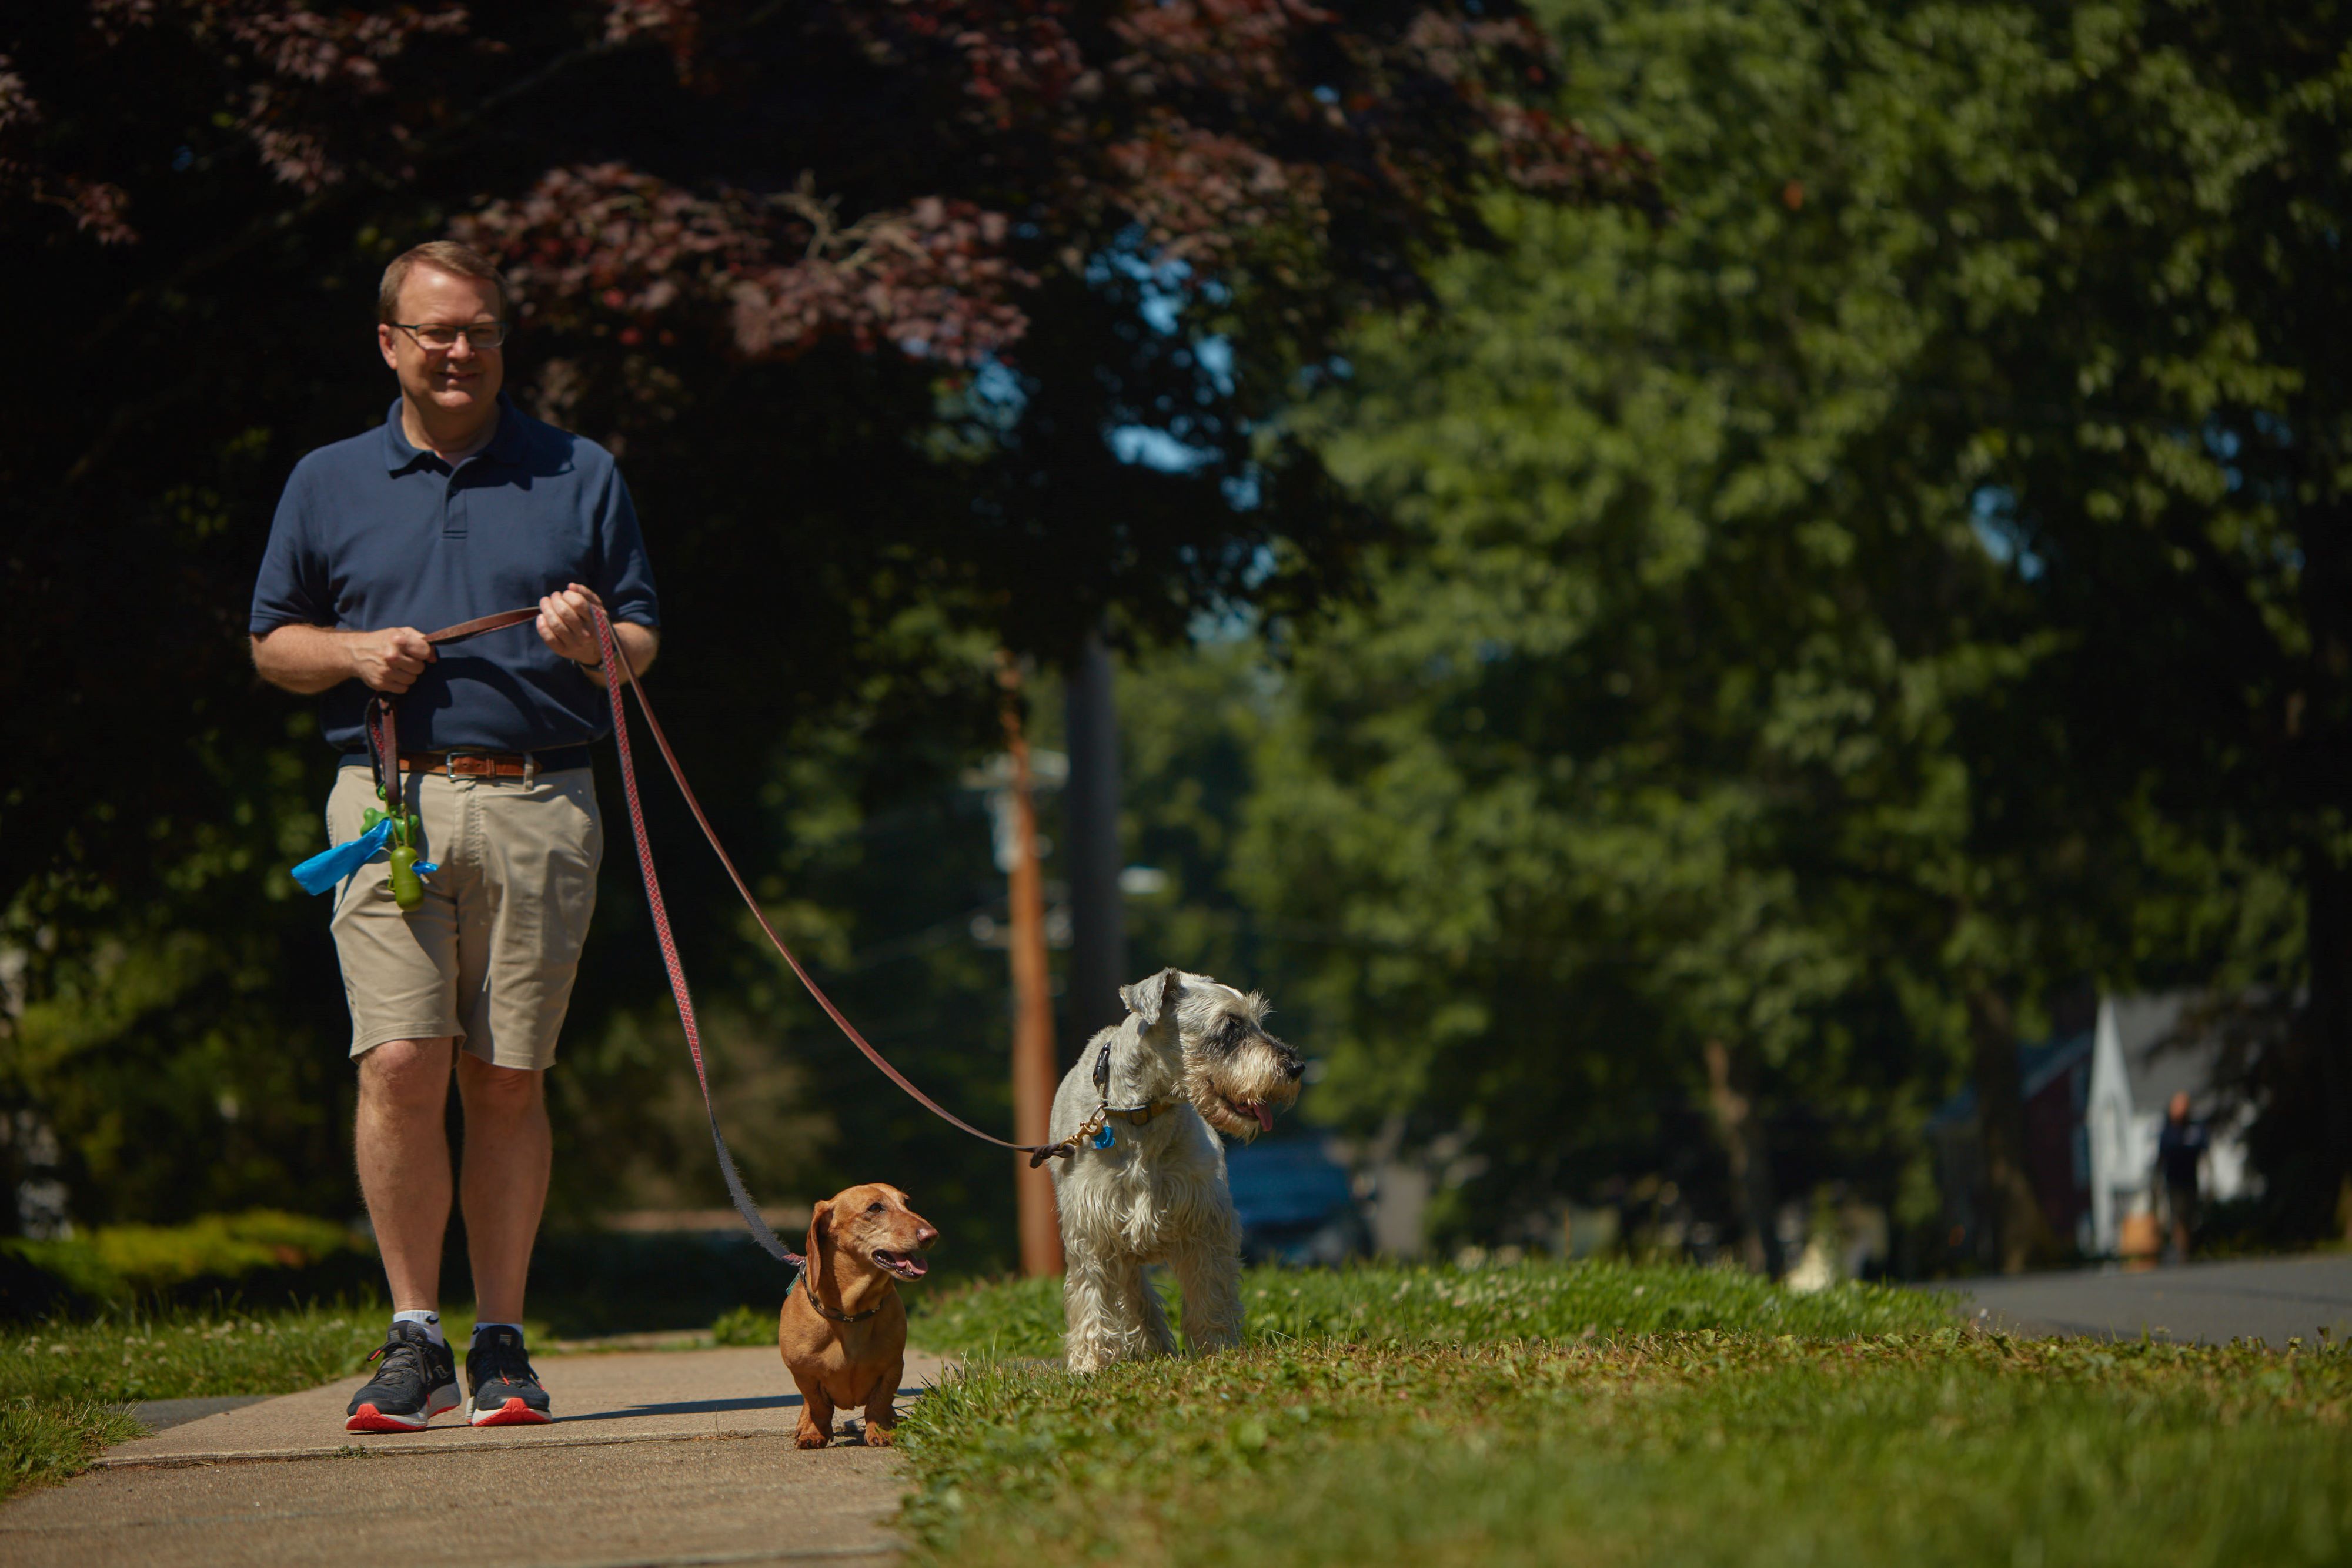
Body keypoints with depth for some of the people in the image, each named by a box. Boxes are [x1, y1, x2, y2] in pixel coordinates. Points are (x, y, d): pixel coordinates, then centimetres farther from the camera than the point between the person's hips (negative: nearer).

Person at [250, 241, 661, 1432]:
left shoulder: (580, 476, 14)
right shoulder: (328, 484, 15)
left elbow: (643, 639, 14)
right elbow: (273, 643, 17)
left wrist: (595, 644, -10)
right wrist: (356, 651, -3)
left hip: (539, 807, 0)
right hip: (389, 800, 0)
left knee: (507, 1083, 0)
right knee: (399, 1065, -12)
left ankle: (502, 1346, 7)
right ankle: (413, 1339, -5)